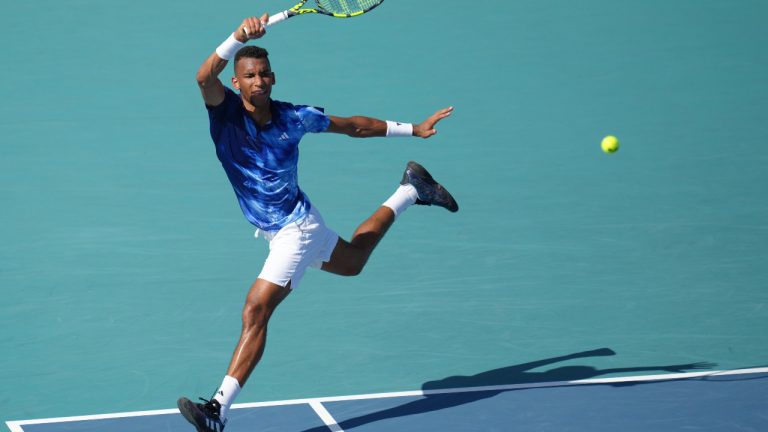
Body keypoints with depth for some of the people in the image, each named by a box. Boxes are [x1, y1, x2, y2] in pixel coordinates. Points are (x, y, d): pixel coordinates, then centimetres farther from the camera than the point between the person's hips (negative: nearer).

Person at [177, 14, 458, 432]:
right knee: (352, 262, 31)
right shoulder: (225, 109, -13)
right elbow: (205, 77, -36)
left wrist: (413, 129, 5)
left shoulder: (293, 117, -14)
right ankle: (410, 191, 50)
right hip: (275, 229, 6)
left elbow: (353, 125, 2)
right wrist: (238, 38, -53)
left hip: (296, 227, -5)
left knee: (256, 310, -16)